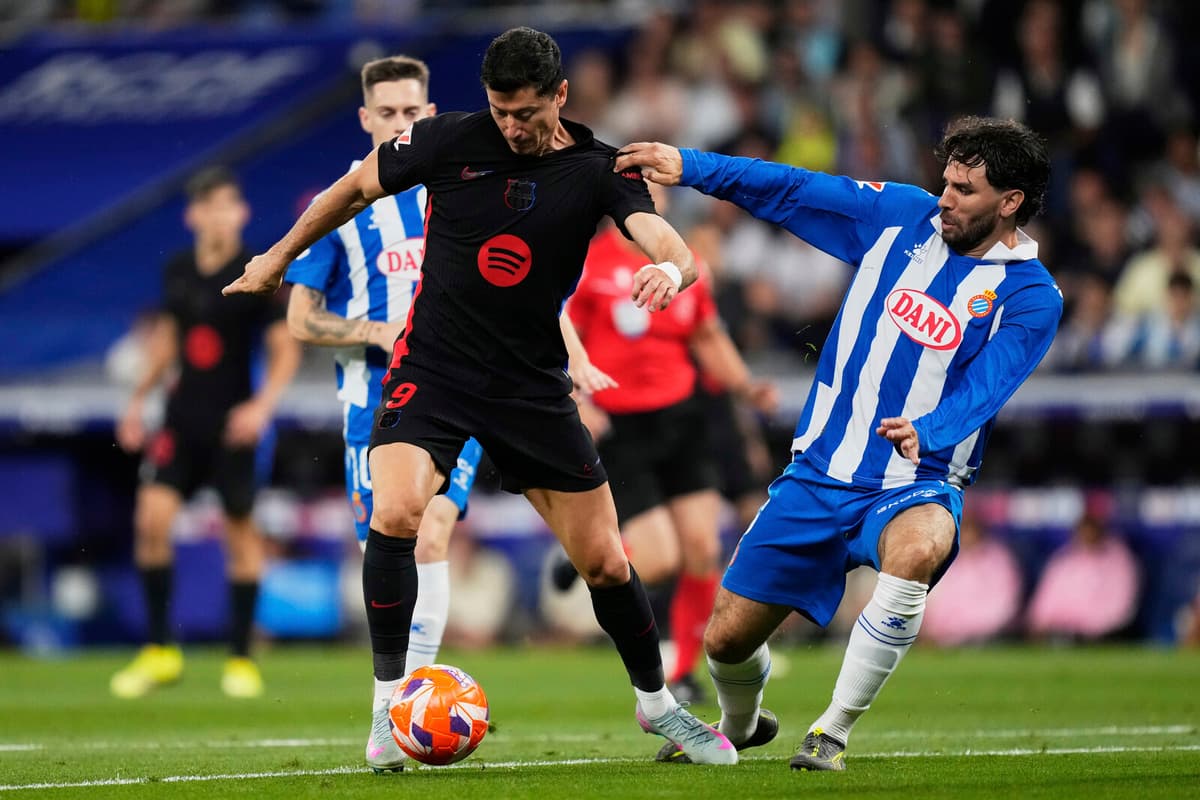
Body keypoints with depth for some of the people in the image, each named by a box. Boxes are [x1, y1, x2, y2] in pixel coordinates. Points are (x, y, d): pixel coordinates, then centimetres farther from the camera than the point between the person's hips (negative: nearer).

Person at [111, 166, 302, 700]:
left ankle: (241, 658, 14)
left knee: (240, 532, 2)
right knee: (151, 517, -9)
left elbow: (285, 350, -8)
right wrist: (139, 398, 16)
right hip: (182, 417, 4)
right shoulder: (178, 272, 5)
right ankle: (159, 651, 1)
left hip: (233, 423, -4)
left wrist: (262, 404, -21)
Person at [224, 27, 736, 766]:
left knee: (605, 561, 3)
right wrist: (279, 258, 16)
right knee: (396, 513, -27)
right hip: (432, 369, -1)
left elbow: (674, 250, -21)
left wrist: (670, 270, -46)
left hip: (533, 384, 1)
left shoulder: (599, 171, -7)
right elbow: (357, 189, 8)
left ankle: (657, 703, 29)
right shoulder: (450, 141, -8)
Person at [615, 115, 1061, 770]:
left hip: (915, 483, -4)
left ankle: (833, 732, -23)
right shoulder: (902, 216, 2)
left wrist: (925, 432, -41)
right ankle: (741, 725, 40)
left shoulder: (1030, 297, -9)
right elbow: (792, 190, 5)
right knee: (726, 639, 2)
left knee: (918, 548, -40)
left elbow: (981, 390, -21)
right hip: (819, 473, 4)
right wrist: (690, 166, -4)